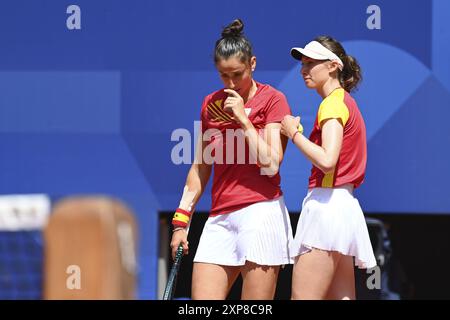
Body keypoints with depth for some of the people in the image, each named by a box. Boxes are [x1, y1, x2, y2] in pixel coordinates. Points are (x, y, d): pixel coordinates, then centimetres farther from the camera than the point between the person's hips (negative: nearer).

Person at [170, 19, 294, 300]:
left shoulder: (272, 100, -2)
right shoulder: (211, 104, 13)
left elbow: (271, 164, -11)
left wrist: (243, 118, -11)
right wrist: (181, 221, 15)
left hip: (260, 211, -5)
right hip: (220, 218, 5)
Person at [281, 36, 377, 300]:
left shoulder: (334, 103, -9)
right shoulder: (345, 101, 19)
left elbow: (327, 161, -22)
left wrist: (294, 133, -10)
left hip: (325, 205, -10)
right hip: (344, 205, 10)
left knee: (303, 297, -11)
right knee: (341, 297, 7)